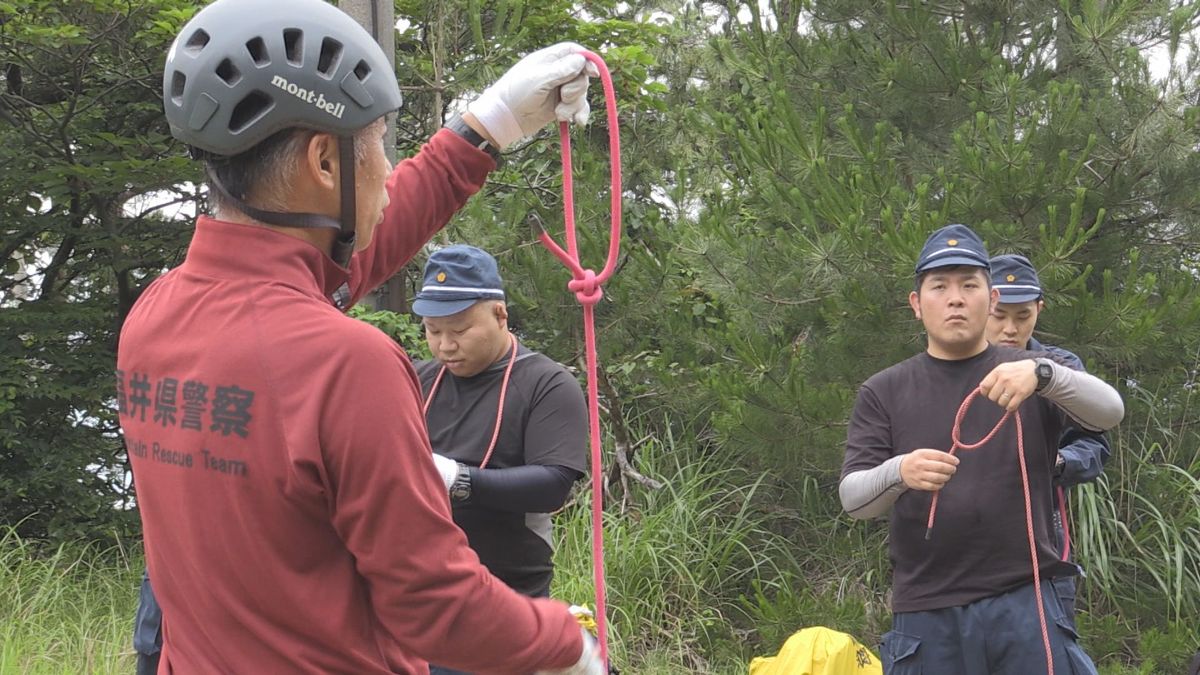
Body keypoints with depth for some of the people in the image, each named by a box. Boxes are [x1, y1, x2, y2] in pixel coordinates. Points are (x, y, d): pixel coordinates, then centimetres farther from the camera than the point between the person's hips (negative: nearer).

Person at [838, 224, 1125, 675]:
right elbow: (851, 497, 0)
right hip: (925, 613, 1)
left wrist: (1041, 373, -30)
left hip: (1022, 604, -1)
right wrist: (898, 473, -23)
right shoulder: (883, 393, 9)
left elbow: (1109, 411, -10)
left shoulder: (1032, 379, 8)